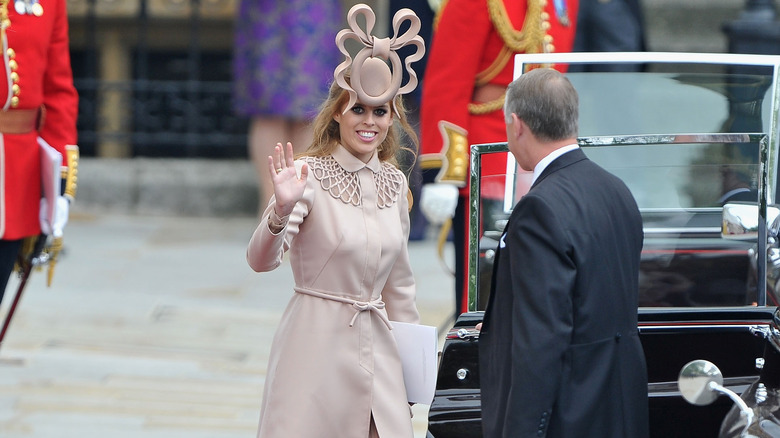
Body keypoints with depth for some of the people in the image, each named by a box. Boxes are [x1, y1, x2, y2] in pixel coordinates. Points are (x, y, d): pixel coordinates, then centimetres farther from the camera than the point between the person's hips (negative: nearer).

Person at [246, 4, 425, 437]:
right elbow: (260, 260, -22)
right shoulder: (309, 175, -10)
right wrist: (281, 210, -39)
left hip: (375, 347, 5)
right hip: (317, 342, -5)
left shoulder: (394, 182, 8)